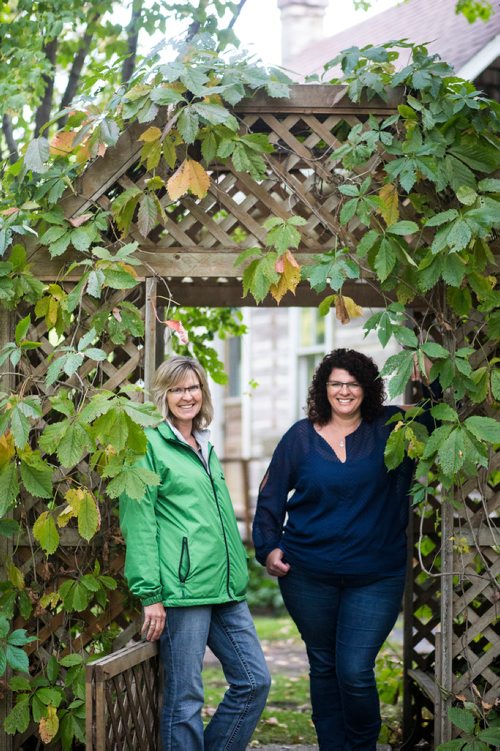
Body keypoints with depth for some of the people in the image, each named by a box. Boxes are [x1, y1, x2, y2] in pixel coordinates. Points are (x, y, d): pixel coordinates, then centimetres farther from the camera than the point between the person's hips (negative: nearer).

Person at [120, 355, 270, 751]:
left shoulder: (205, 447, 20)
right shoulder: (150, 444, -4)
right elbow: (138, 523, -10)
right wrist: (150, 594, -16)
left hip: (225, 589, 8)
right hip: (181, 590, -8)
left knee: (255, 681, 7)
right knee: (185, 699, -4)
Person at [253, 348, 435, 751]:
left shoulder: (390, 428, 1)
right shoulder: (301, 436, 3)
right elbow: (271, 496, 7)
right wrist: (268, 547, -2)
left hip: (375, 576, -2)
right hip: (308, 574, 2)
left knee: (355, 671, -8)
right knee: (323, 666, 12)